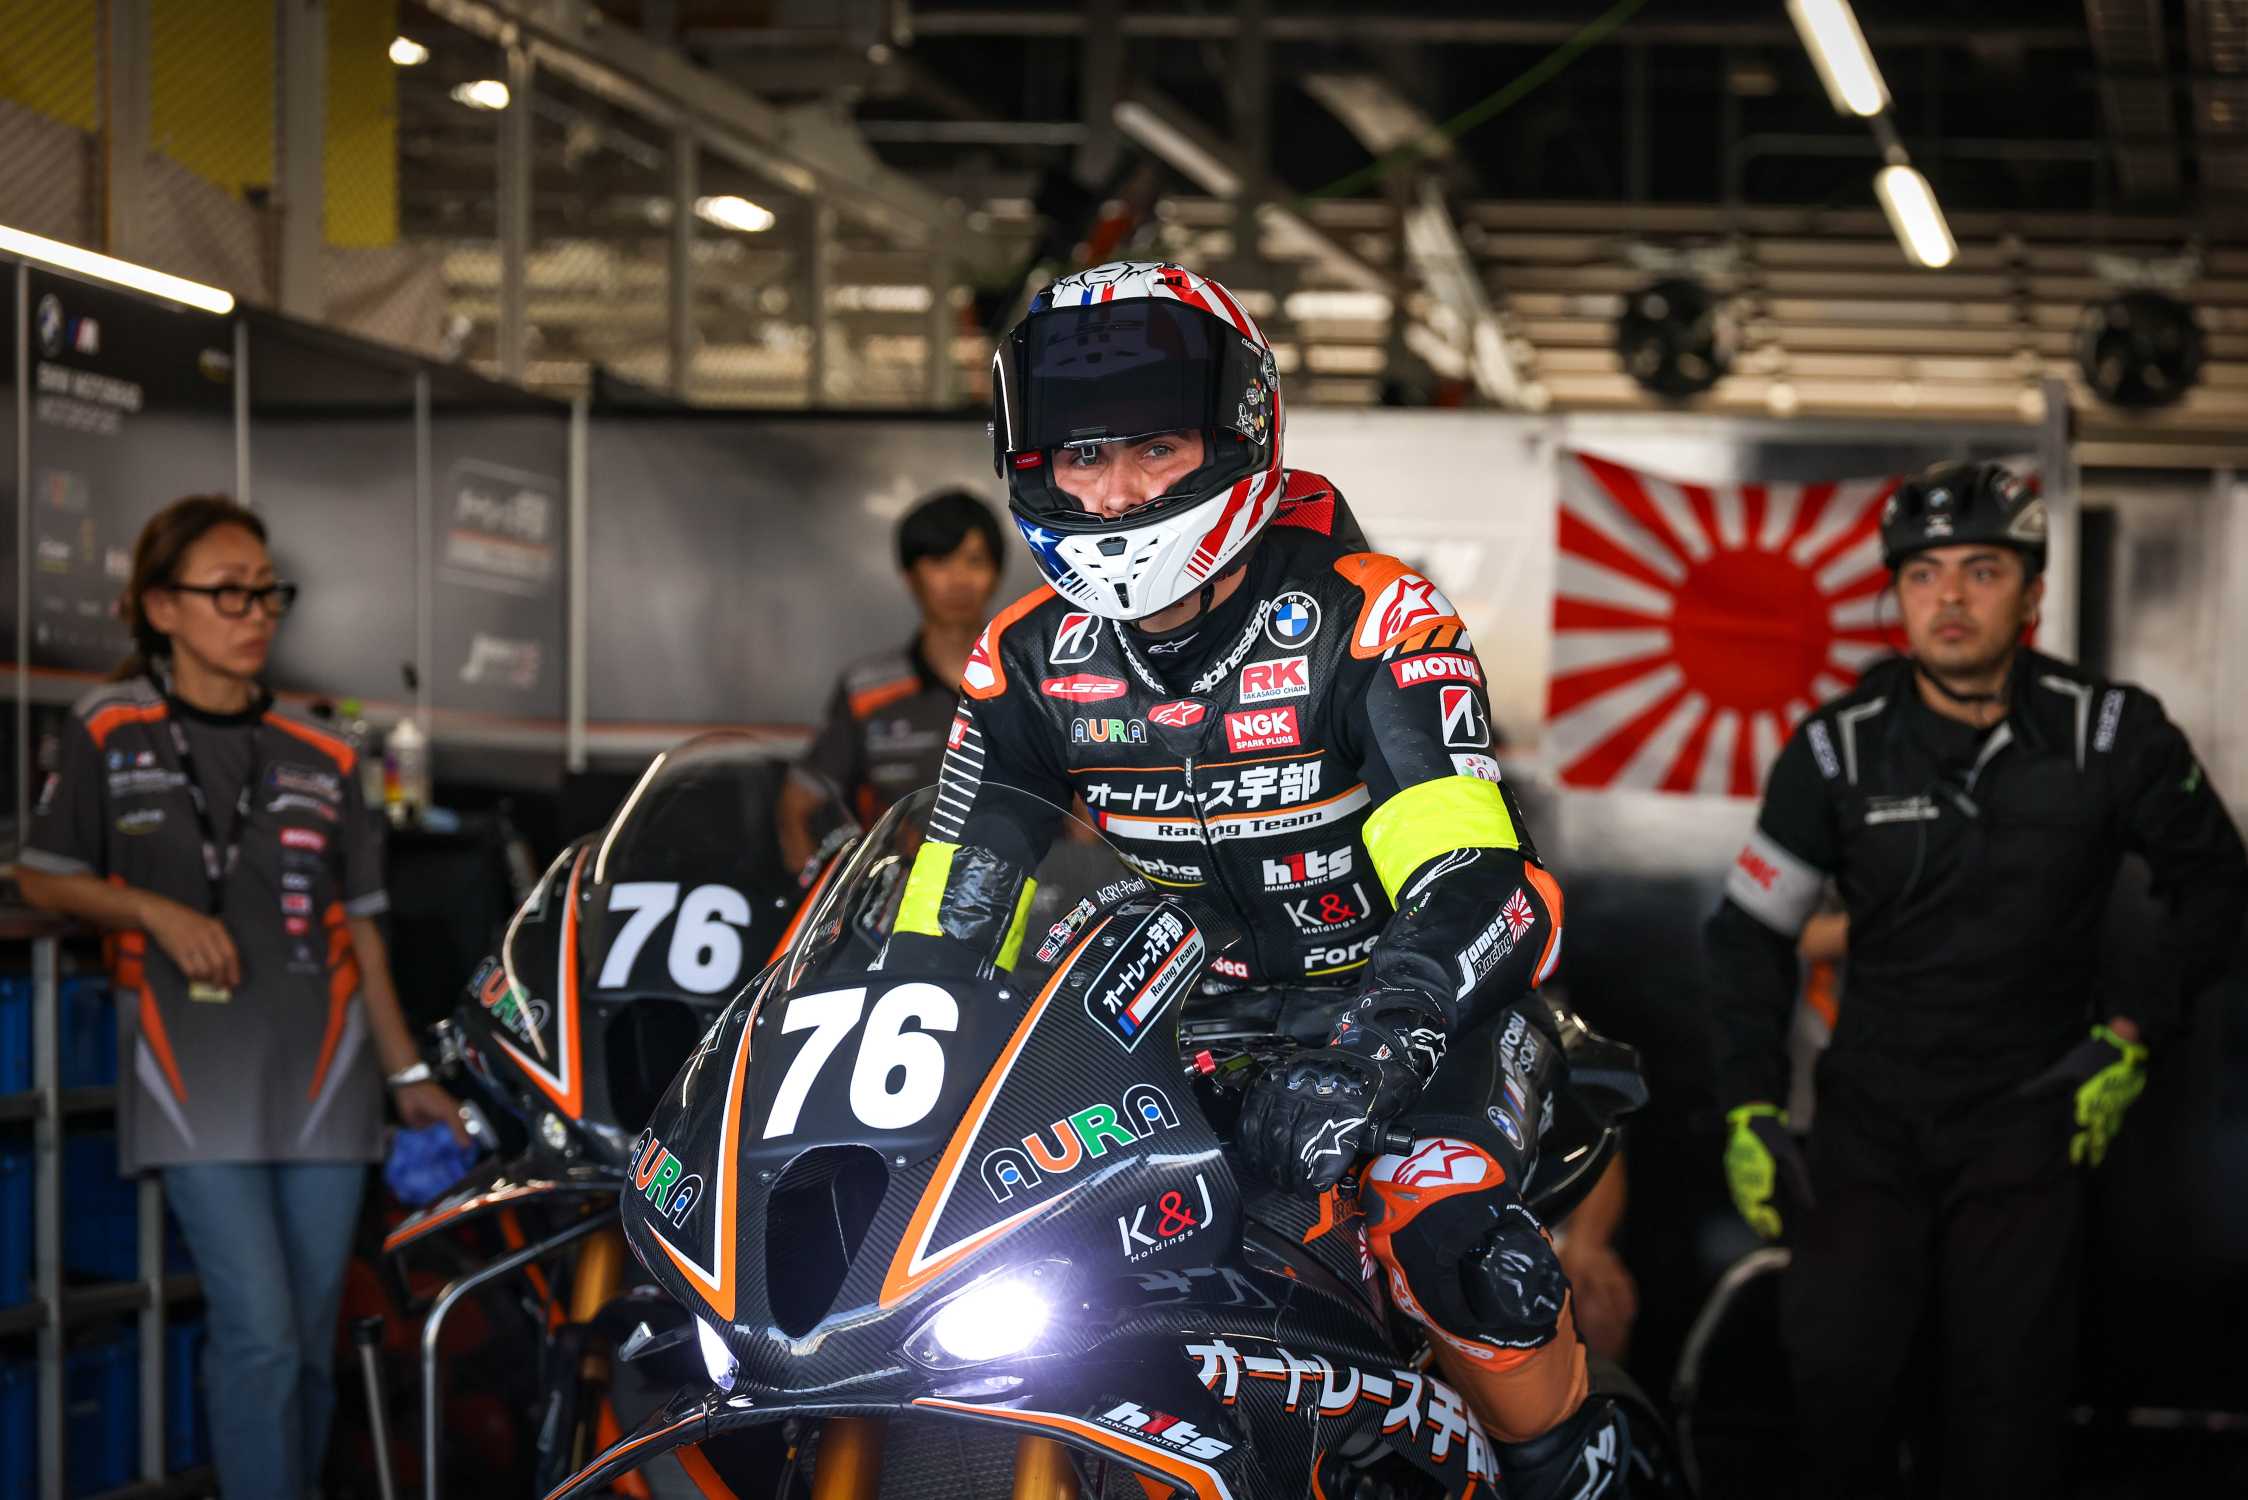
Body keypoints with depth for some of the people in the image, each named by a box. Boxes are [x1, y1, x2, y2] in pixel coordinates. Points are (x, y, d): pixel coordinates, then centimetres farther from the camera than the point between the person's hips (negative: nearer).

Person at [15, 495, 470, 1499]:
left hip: (321, 1068, 3)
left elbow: (359, 927, 14)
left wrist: (408, 1074, 11)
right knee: (259, 1333, -13)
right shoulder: (109, 733, 2)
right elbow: (44, 879, 7)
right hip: (193, 1069, -3)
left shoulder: (319, 758, 10)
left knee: (311, 1340, 5)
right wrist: (157, 909, -10)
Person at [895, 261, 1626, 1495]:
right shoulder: (1032, 657, -3)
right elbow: (953, 905, 2)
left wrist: (1361, 1058, -47)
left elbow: (1474, 887, -30)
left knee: (1439, 1231, -33)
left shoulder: (1370, 624, -20)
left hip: (1414, 994, -6)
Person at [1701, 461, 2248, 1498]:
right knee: (1838, 1363, -12)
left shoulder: (2107, 732, -8)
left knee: (2008, 1394, -3)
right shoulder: (1841, 748, -6)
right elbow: (1751, 929, 3)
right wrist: (1748, 1112, -3)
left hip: (2027, 1111, 0)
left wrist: (2132, 1029, -2)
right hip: (1871, 1113, 1)